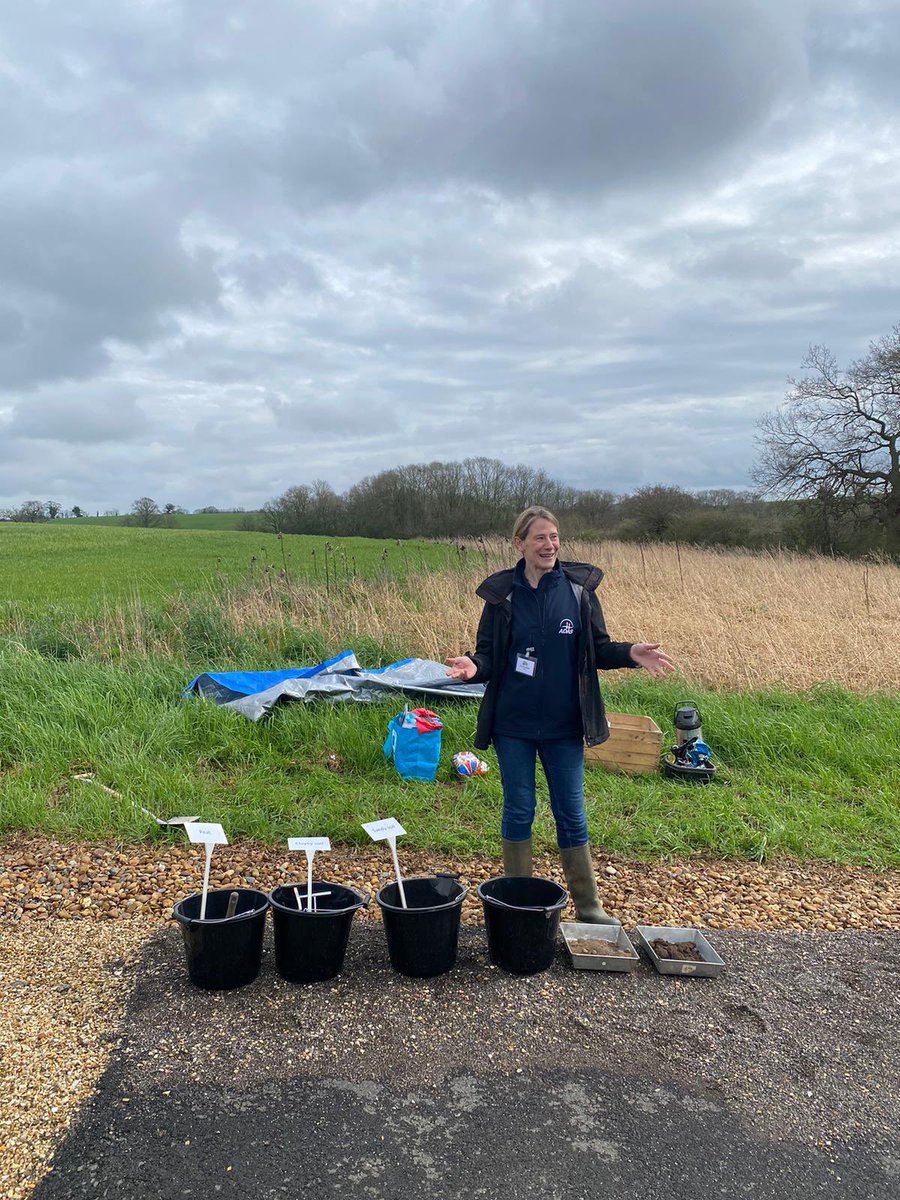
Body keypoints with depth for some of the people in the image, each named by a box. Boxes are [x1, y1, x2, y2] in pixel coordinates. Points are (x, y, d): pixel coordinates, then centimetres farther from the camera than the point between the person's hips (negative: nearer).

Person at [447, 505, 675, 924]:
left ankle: (588, 904, 25)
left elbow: (597, 649, 4)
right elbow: (488, 655, -1)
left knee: (571, 815, 10)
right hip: (513, 725, 0)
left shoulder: (578, 587, -2)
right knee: (518, 811, 11)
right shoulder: (501, 593, -4)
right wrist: (474, 667, -23)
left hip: (563, 725, 1)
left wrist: (631, 653, -14)